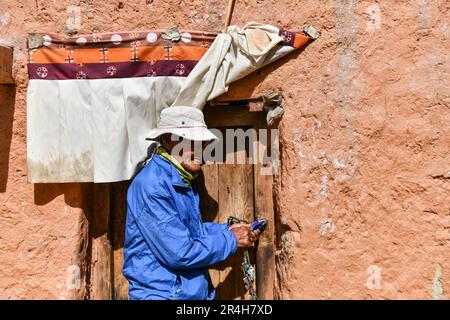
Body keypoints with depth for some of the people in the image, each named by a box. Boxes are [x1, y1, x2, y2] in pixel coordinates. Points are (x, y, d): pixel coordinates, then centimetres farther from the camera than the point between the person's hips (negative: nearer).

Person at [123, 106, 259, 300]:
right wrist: (231, 240, -15)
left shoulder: (181, 180, 6)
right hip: (162, 293, -8)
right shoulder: (152, 186, -23)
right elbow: (180, 253, -25)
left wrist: (227, 230, 4)